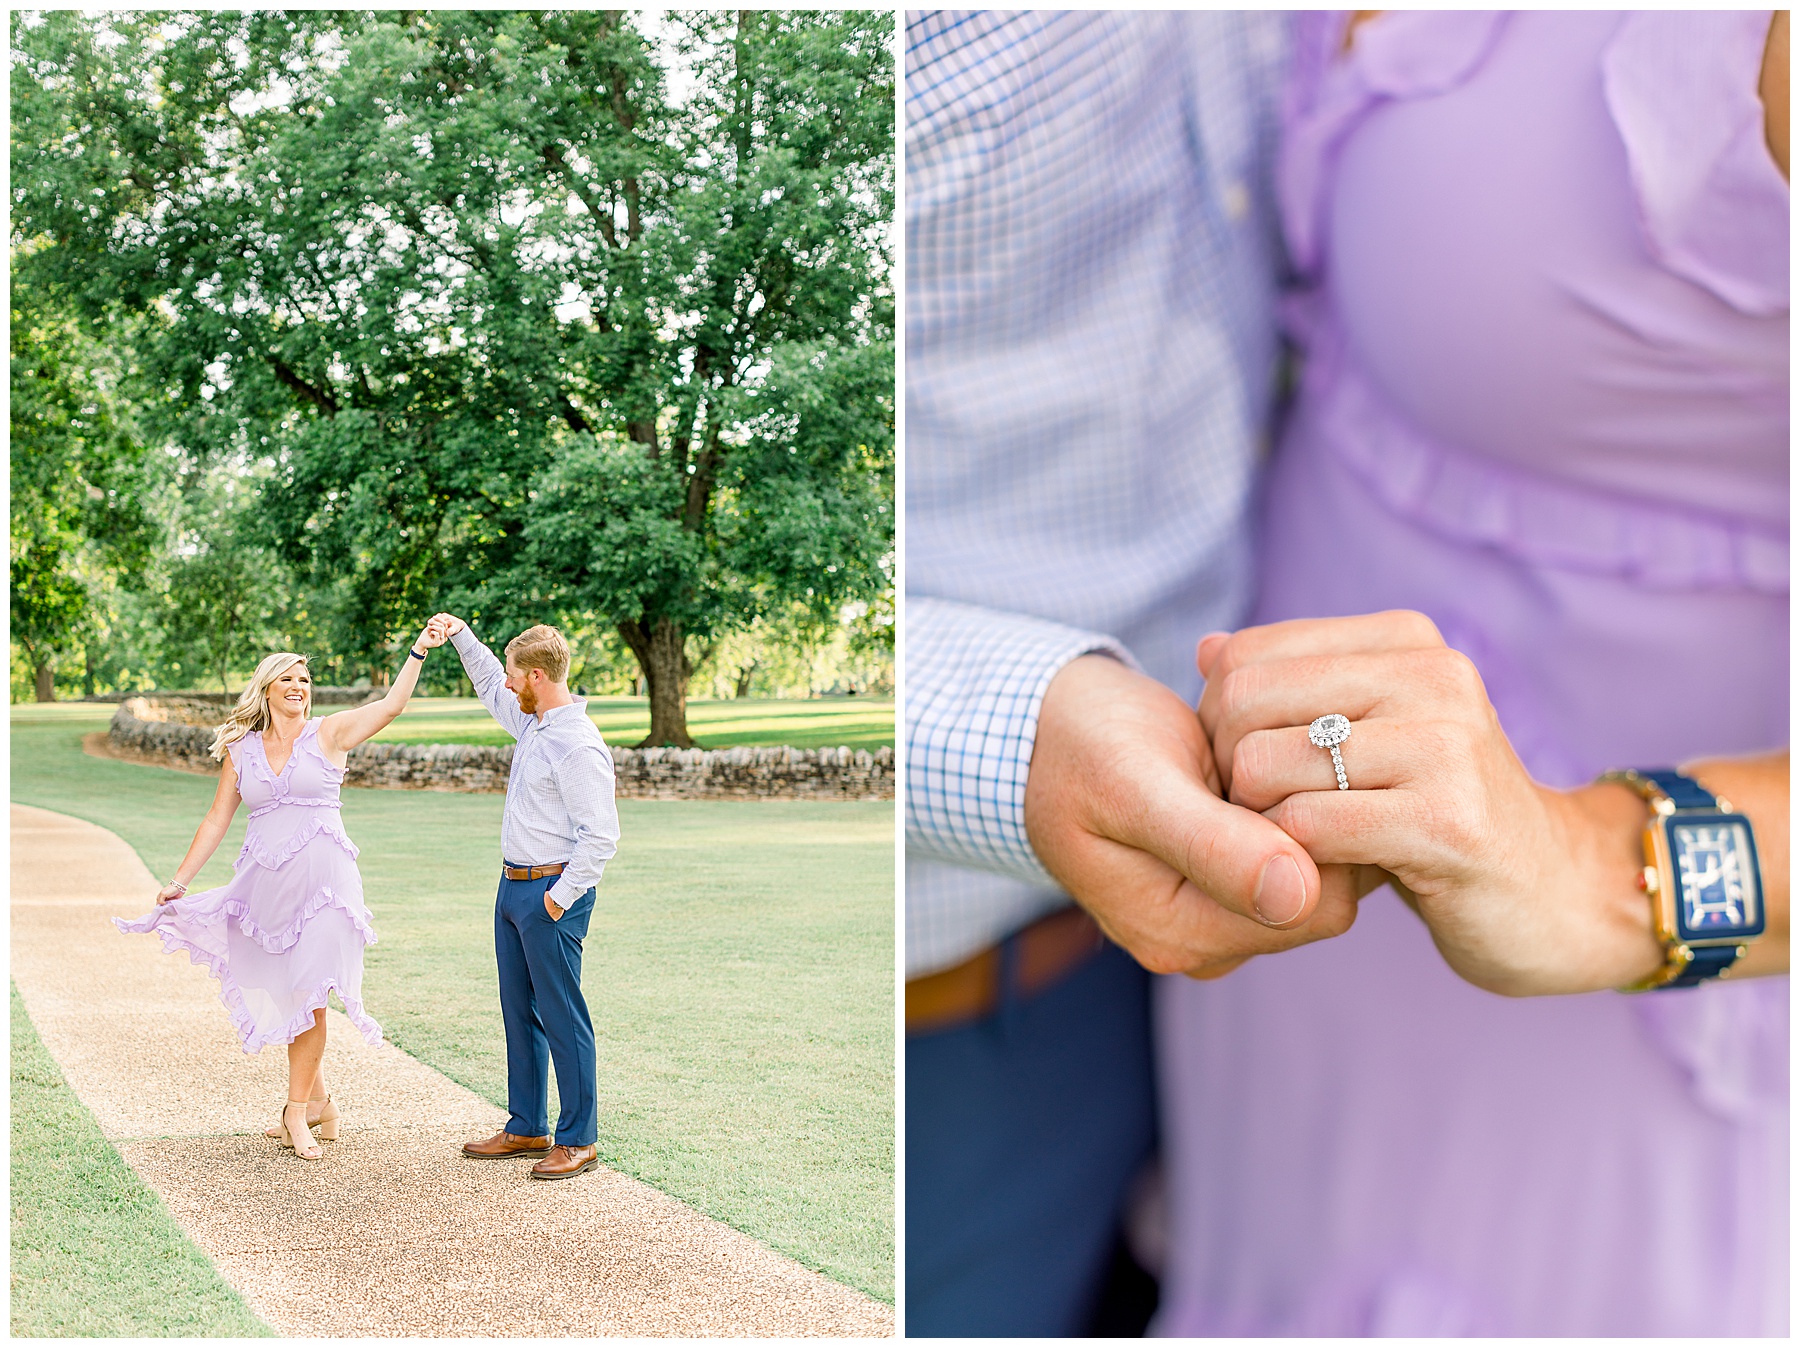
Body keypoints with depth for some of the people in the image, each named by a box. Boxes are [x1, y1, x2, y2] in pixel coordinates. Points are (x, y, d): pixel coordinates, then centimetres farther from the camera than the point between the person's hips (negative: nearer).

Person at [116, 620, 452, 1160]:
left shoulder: (329, 734, 1)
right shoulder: (241, 750, 9)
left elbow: (391, 705, -12)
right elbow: (215, 822, 13)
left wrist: (419, 650, -22)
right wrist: (178, 882, 10)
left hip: (321, 878, -3)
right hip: (265, 884, 3)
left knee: (307, 996, -4)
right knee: (283, 997, 7)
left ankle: (298, 1111, 7)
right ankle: (318, 1102, 21)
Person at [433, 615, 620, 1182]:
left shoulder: (579, 746, -19)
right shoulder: (531, 724, 9)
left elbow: (600, 836, -22)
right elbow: (492, 689, 32)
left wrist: (560, 897, -18)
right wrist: (461, 635, 27)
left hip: (551, 891, -10)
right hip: (513, 884, 10)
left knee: (563, 1018, -3)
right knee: (519, 1013, 15)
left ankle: (579, 1140, 6)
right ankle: (527, 1128, 26)